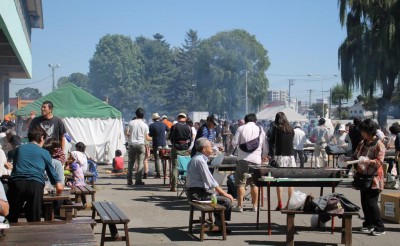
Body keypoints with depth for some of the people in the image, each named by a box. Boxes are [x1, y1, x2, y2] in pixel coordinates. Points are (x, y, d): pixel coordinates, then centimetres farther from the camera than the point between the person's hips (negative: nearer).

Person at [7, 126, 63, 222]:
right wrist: (58, 183, 49)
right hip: (35, 184, -2)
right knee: (34, 219, 2)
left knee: (11, 218, 7)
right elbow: (51, 170, 29)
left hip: (16, 182, 2)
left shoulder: (19, 149, 25)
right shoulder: (44, 153, 18)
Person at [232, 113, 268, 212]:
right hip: (256, 159, 3)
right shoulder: (260, 130, 9)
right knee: (254, 183, 11)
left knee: (240, 183, 2)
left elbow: (234, 143, -1)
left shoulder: (241, 128, 0)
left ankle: (240, 206, -1)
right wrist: (264, 156, 31)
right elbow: (265, 147, 12)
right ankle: (255, 206, 13)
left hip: (243, 159, -3)